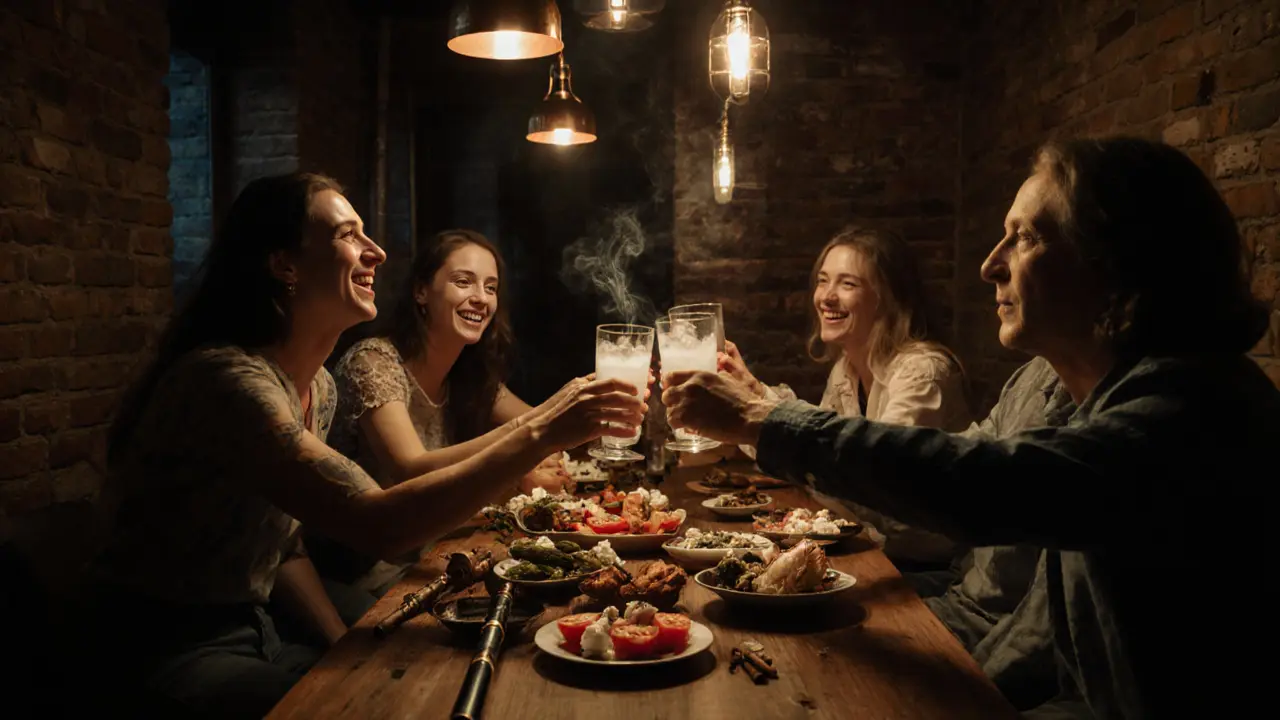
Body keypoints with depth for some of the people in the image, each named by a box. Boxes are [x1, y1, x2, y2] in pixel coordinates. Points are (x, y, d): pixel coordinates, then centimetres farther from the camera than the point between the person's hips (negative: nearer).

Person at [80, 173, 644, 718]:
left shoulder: (318, 387, 4)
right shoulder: (225, 380, -25)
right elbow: (377, 526, -35)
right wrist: (541, 435, -32)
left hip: (253, 633, 8)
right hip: (163, 650, -8)